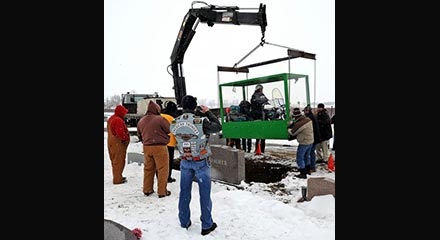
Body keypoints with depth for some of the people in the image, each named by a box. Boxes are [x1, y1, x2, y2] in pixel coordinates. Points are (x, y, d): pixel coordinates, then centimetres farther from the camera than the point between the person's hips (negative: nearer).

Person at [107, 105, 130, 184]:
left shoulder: (111, 118, 14)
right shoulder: (118, 120, -21)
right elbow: (120, 133, -29)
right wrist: (126, 138, -12)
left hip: (112, 143, 11)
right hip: (118, 143, -11)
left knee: (115, 161, 18)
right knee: (119, 161, -4)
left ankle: (117, 177, 30)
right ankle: (117, 179, 0)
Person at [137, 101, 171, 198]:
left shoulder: (141, 121, 7)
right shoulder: (160, 119, -14)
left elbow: (139, 135, 16)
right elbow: (169, 129, -5)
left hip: (147, 147, 6)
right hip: (159, 147, -6)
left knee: (148, 169, 16)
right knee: (162, 169, 3)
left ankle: (147, 190, 24)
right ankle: (162, 191, 5)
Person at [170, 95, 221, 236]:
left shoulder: (174, 123, -9)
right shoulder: (201, 121, -22)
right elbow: (218, 127, -8)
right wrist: (208, 112, 0)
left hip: (185, 162, 4)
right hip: (201, 162, -4)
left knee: (184, 192, 16)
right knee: (204, 194, 8)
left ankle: (184, 222, 29)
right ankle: (206, 225, 17)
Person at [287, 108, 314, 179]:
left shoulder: (299, 124, -27)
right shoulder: (307, 119, -3)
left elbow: (292, 133, -11)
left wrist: (289, 129, 10)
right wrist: (293, 123, 7)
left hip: (304, 143, -9)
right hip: (310, 141, 9)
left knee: (300, 158, 3)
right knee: (307, 156, 24)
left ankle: (303, 173, 7)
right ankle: (307, 170, 39)